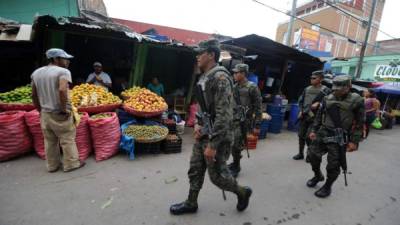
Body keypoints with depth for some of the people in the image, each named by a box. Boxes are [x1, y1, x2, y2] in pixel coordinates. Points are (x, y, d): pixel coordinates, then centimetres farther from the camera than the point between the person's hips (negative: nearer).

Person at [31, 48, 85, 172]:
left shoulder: (36, 73, 9)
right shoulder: (63, 71, -13)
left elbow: (34, 95, 12)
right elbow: (62, 90, -30)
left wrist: (41, 110, 19)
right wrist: (64, 109, -21)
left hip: (45, 113, 7)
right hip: (60, 114, -7)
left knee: (49, 141, 17)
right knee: (67, 140, 7)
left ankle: (52, 165, 29)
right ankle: (71, 164, 17)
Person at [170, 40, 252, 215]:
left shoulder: (220, 77, -19)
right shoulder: (204, 77, 11)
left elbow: (223, 114, -25)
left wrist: (213, 144, -24)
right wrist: (197, 124, 5)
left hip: (216, 137, -9)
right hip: (203, 134, 9)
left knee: (217, 175, 6)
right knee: (195, 170, 16)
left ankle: (243, 192, 33)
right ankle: (191, 204, 35)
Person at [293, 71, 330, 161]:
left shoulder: (325, 90, -3)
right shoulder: (307, 89, 12)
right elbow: (300, 100, 17)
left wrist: (318, 103, -19)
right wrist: (301, 111, 6)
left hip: (314, 117, -5)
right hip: (303, 116, 5)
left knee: (309, 136, -9)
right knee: (301, 135, 9)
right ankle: (300, 153, 24)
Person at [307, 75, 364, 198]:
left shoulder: (357, 100, -5)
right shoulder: (327, 98, 6)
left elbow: (359, 123, -4)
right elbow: (319, 116, 13)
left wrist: (354, 141, -8)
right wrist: (313, 130, 7)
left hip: (339, 138, -4)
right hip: (322, 133, 4)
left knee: (333, 165, 1)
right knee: (313, 155, 7)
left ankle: (327, 186, 21)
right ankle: (318, 175, 34)